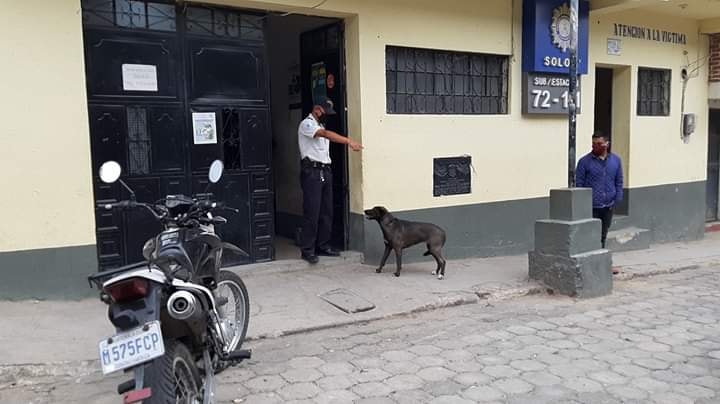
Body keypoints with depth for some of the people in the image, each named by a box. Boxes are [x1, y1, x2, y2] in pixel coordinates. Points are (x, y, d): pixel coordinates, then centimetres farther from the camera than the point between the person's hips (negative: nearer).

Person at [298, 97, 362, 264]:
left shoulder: (321, 125, 21)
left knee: (326, 211, 9)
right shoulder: (307, 124, -8)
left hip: (325, 171, 9)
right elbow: (326, 134, -25)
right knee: (312, 212, -8)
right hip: (312, 171, -9)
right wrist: (348, 141, -36)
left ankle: (322, 245, 17)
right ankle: (307, 250, -2)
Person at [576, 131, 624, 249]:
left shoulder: (616, 160, 7)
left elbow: (619, 182, 11)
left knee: (603, 236, 13)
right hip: (591, 207, -4)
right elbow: (579, 184, -3)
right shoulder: (584, 161, -5)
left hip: (608, 206, 4)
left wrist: (617, 200, 1)